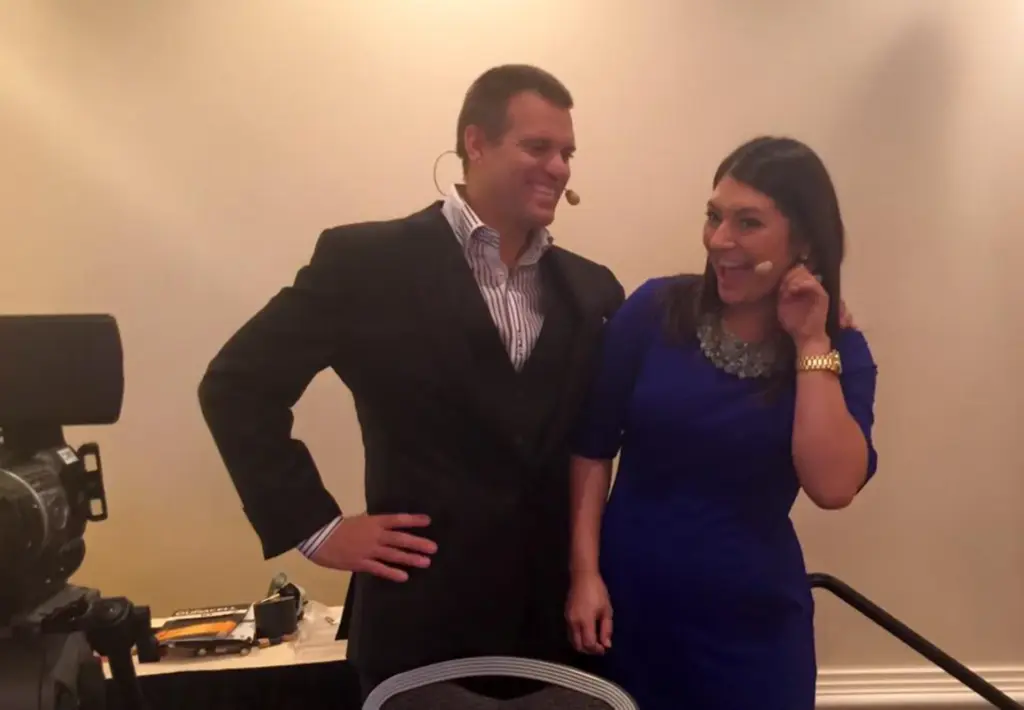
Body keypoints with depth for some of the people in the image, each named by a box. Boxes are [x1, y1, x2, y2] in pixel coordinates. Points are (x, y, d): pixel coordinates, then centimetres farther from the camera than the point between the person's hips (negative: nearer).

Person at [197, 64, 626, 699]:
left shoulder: (592, 289, 5)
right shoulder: (368, 262, -8)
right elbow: (237, 385, -6)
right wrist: (315, 526, -8)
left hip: (559, 618, 4)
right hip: (425, 619, -4)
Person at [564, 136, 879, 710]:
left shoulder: (840, 352, -3)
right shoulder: (655, 309, -7)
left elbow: (833, 487, -17)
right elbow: (592, 446, -3)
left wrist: (811, 345, -16)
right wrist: (585, 571, -6)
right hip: (628, 602, 0)